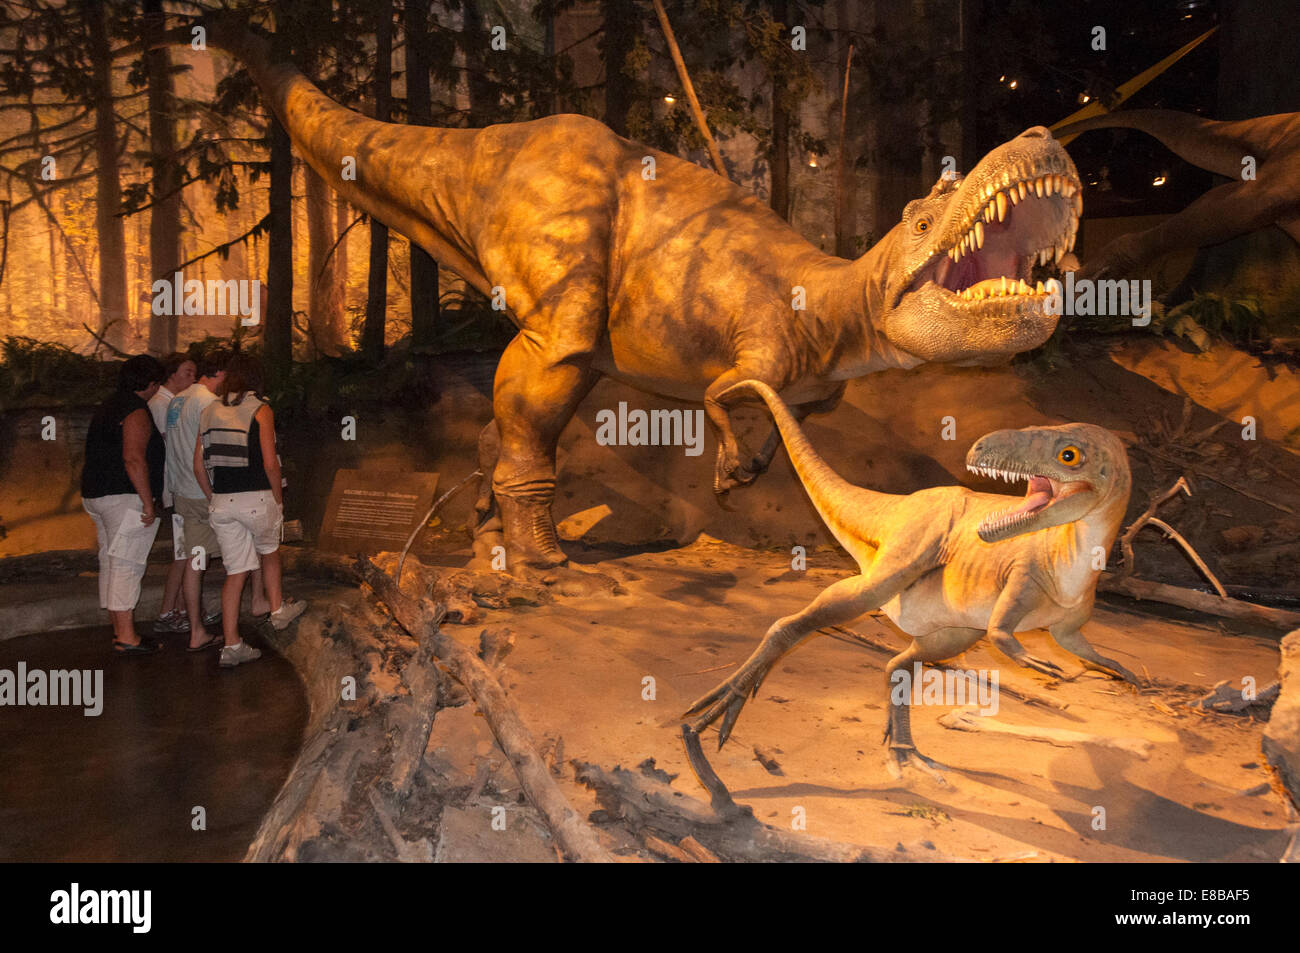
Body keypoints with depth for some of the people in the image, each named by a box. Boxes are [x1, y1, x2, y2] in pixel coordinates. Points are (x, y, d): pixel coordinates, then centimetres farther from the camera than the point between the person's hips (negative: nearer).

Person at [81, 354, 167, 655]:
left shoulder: (109, 406, 17)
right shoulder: (136, 412, -14)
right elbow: (133, 459, -23)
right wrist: (149, 503, -20)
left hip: (95, 495, 10)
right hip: (124, 498, -10)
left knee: (111, 563, 14)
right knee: (126, 565, -8)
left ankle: (119, 629, 22)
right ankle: (126, 638, -6)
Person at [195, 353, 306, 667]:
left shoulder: (209, 411, 9)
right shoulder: (260, 410, -6)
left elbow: (198, 467, 8)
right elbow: (270, 463, -12)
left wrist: (214, 498, 17)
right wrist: (278, 499, -1)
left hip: (221, 503, 4)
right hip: (257, 498, -4)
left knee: (235, 571, 9)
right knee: (270, 551, 24)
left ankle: (231, 645, 11)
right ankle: (278, 610, 36)